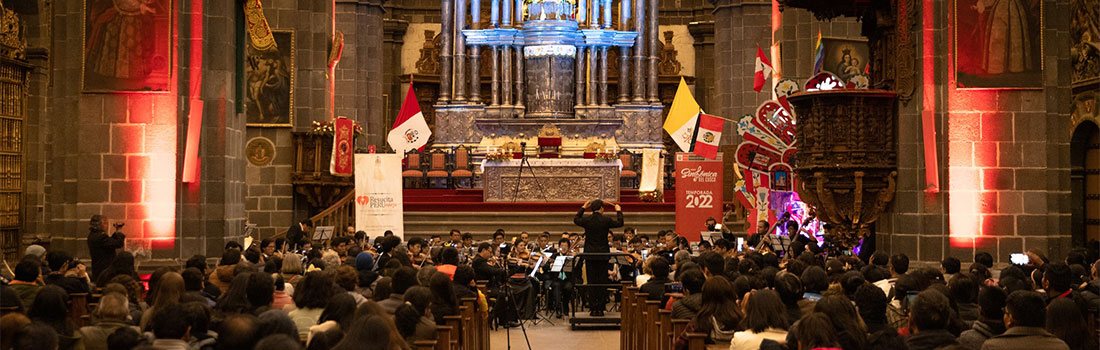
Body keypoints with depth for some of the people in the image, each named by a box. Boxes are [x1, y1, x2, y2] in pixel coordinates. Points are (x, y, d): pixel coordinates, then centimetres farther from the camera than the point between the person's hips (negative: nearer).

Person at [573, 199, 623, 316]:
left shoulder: (586, 220, -4)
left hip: (590, 255, 1)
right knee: (602, 281, 4)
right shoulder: (606, 220, -8)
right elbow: (619, 223, 8)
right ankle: (600, 308, 3)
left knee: (591, 281, 5)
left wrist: (583, 208, 25)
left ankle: (593, 308, 4)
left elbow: (576, 220, 18)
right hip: (603, 255, -1)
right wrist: (618, 211, 22)